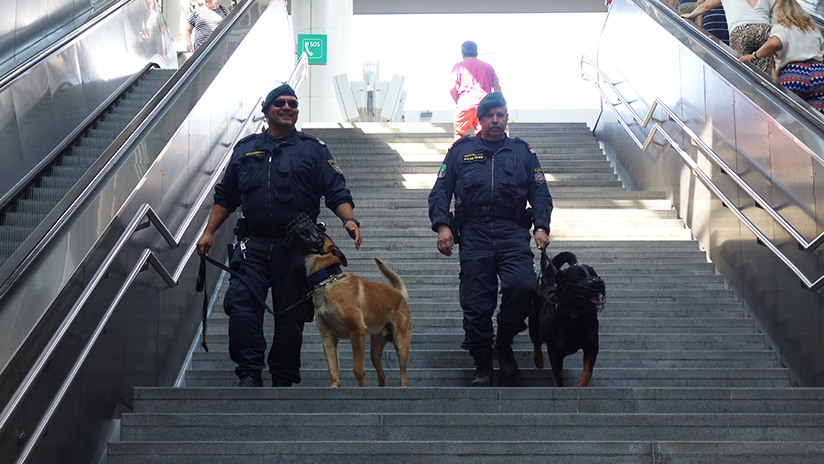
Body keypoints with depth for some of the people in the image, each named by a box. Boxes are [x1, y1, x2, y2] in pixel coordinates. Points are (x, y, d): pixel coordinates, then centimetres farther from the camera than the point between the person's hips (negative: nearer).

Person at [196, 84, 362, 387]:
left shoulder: (313, 150, 10)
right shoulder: (245, 149, 15)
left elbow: (336, 192, 2)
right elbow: (225, 197, 19)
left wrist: (348, 219, -16)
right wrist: (209, 232, 11)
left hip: (297, 246, -1)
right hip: (254, 243, 1)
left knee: (290, 316, 3)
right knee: (241, 304, -16)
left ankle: (283, 380, 13)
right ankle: (249, 373, -12)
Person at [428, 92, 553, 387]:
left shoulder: (522, 152, 17)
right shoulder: (461, 151, 14)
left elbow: (540, 193, 14)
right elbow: (440, 191, 10)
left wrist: (542, 227, -2)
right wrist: (442, 225, -5)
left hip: (513, 234, 0)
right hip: (474, 235, 0)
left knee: (522, 286, -22)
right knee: (476, 304, -3)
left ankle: (504, 342, 3)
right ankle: (482, 366, 10)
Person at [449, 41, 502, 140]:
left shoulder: (458, 66, 12)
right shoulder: (488, 66, 20)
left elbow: (452, 88, 0)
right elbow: (497, 89, 13)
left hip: (465, 105, -2)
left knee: (459, 135, 6)